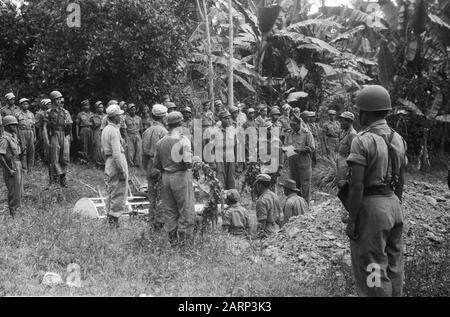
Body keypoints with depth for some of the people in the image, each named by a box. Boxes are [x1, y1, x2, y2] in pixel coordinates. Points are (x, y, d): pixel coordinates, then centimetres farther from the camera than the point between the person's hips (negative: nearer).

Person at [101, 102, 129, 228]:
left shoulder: (105, 129, 11)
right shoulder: (114, 131, -19)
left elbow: (103, 149, 19)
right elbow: (116, 153, -24)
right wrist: (122, 170, -21)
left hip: (108, 162, 10)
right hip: (116, 163, -10)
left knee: (110, 191, 17)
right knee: (119, 193, -2)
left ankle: (109, 216, 26)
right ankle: (114, 218, 2)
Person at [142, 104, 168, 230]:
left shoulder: (147, 131, 11)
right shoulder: (162, 131, -12)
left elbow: (143, 152, 14)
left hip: (149, 168, 7)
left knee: (152, 196, 14)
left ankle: (152, 222, 21)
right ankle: (160, 223, 1)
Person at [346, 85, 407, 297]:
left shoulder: (363, 140, -15)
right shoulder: (398, 139, 8)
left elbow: (357, 185, -19)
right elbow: (401, 180, 14)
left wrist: (352, 220, -14)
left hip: (370, 207, -8)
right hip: (394, 204, 8)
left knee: (372, 269, 0)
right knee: (394, 266, 17)